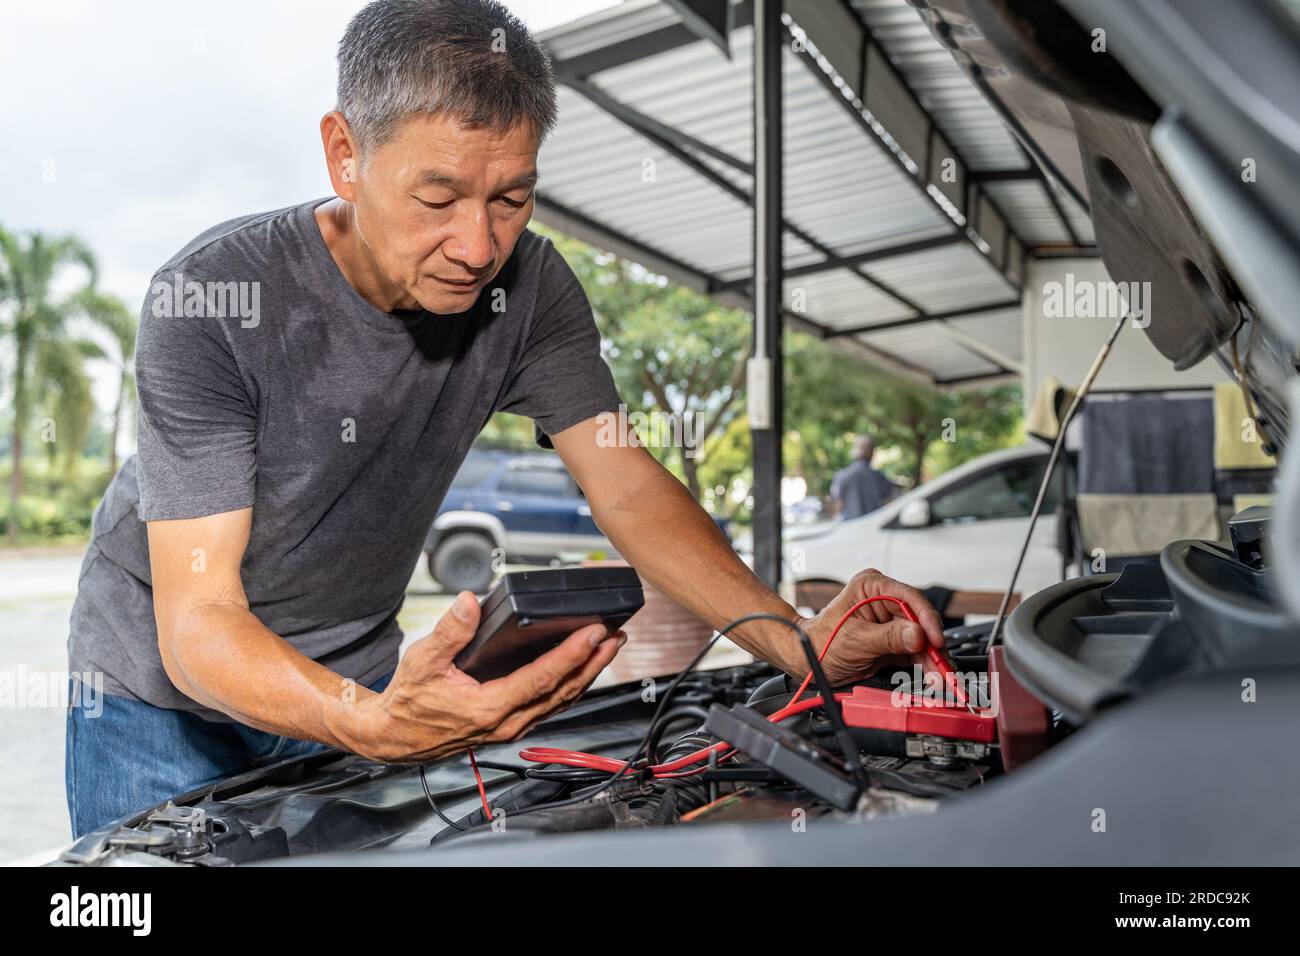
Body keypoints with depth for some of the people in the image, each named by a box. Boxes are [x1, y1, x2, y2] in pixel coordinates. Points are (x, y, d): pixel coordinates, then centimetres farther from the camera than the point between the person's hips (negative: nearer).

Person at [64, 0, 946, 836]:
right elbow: (197, 620, -32)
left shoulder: (528, 287, -16)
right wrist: (373, 723, -51)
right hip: (162, 689, -2)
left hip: (353, 674, 3)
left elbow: (629, 490, -19)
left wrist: (797, 642, -33)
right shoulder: (209, 299, -29)